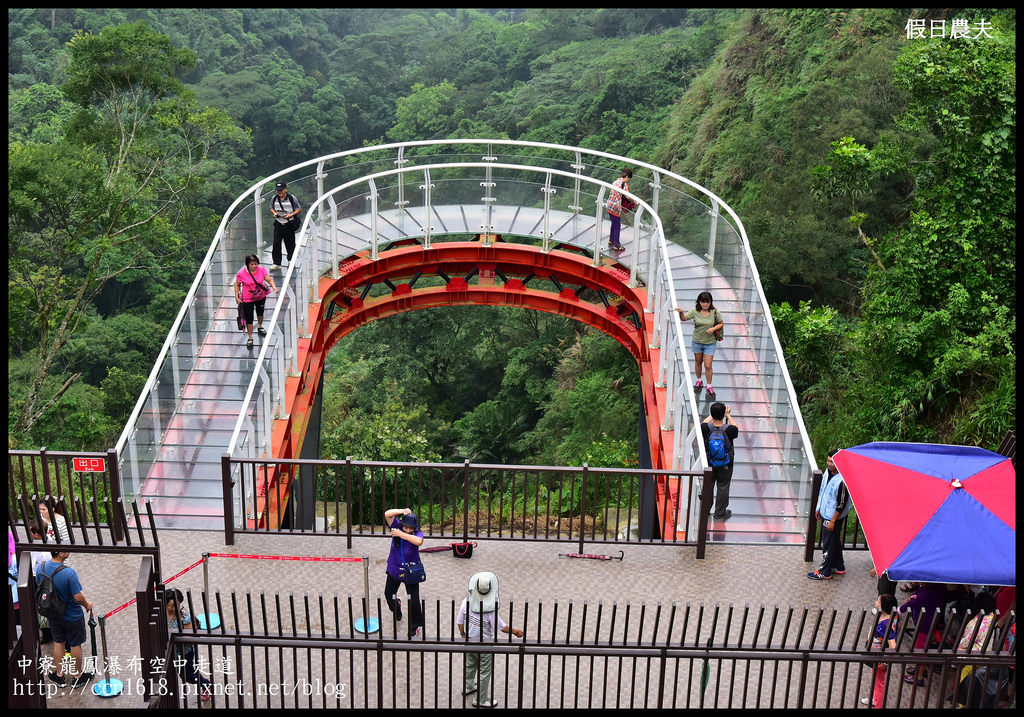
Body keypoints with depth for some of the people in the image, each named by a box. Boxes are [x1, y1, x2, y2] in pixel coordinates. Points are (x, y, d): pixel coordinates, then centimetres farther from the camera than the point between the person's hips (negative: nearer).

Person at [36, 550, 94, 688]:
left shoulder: (42, 567, -13)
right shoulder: (69, 573, -32)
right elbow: (78, 597, -26)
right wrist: (87, 605, -4)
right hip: (72, 616, -5)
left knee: (58, 643, 23)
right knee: (75, 645, 13)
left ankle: (59, 676, 37)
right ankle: (77, 677, 29)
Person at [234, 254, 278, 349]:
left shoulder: (261, 270, -15)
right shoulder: (241, 273, -21)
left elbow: (269, 279, -13)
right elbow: (237, 285, -8)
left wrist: (274, 286, -34)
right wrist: (237, 297, -11)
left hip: (261, 296, 3)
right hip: (247, 299, -3)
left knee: (260, 313, 29)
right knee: (249, 319, 0)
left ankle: (260, 327, 58)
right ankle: (250, 338, 16)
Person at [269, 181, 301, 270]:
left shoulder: (291, 198, -8)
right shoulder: (274, 198, 2)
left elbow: (299, 208, -1)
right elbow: (271, 208, 17)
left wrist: (291, 214, -15)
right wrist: (274, 213, -5)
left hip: (289, 224, -2)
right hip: (278, 224, 2)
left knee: (290, 243, 8)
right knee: (276, 243, -5)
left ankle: (291, 260, 30)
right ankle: (277, 263, 0)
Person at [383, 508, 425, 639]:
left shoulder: (417, 533, -22)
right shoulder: (397, 526, -14)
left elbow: (419, 541, -46)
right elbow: (387, 514, -26)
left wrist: (401, 534, -41)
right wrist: (403, 511, -33)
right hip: (394, 570, 4)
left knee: (414, 601, 0)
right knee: (388, 594, 22)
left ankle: (415, 625, 25)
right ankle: (396, 608, 56)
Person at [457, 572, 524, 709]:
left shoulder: (466, 602, -17)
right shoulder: (491, 609, -30)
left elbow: (460, 622, -5)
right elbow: (501, 627, -20)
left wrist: (463, 635, 14)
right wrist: (515, 631, -3)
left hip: (469, 641, 5)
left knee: (469, 665, 30)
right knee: (484, 672, 14)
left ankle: (468, 687, 52)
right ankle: (481, 700, 28)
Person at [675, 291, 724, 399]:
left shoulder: (715, 312, -12)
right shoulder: (695, 311, -10)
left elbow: (721, 323, 0)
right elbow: (684, 318, -1)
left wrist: (714, 328, -19)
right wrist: (681, 312, -23)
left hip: (710, 343, -2)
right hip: (697, 341, 2)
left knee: (707, 366, -2)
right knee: (698, 362, 19)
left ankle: (709, 387, 15)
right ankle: (699, 380, 42)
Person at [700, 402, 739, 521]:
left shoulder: (706, 428, -24)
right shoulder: (728, 430, -27)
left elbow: (705, 422, 3)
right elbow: (735, 428, -1)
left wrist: (713, 414, 15)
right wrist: (729, 415, 11)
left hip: (709, 463, 2)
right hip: (726, 465, -2)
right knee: (723, 487, 15)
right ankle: (720, 513, 26)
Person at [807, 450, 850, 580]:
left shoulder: (842, 480, -28)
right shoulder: (828, 471, -1)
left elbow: (841, 504, -22)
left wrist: (833, 521, -18)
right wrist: (819, 508, 20)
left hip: (834, 517, -9)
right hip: (825, 514, 9)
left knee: (828, 544, 4)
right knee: (835, 542, 22)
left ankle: (824, 572, 17)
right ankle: (838, 567, 37)